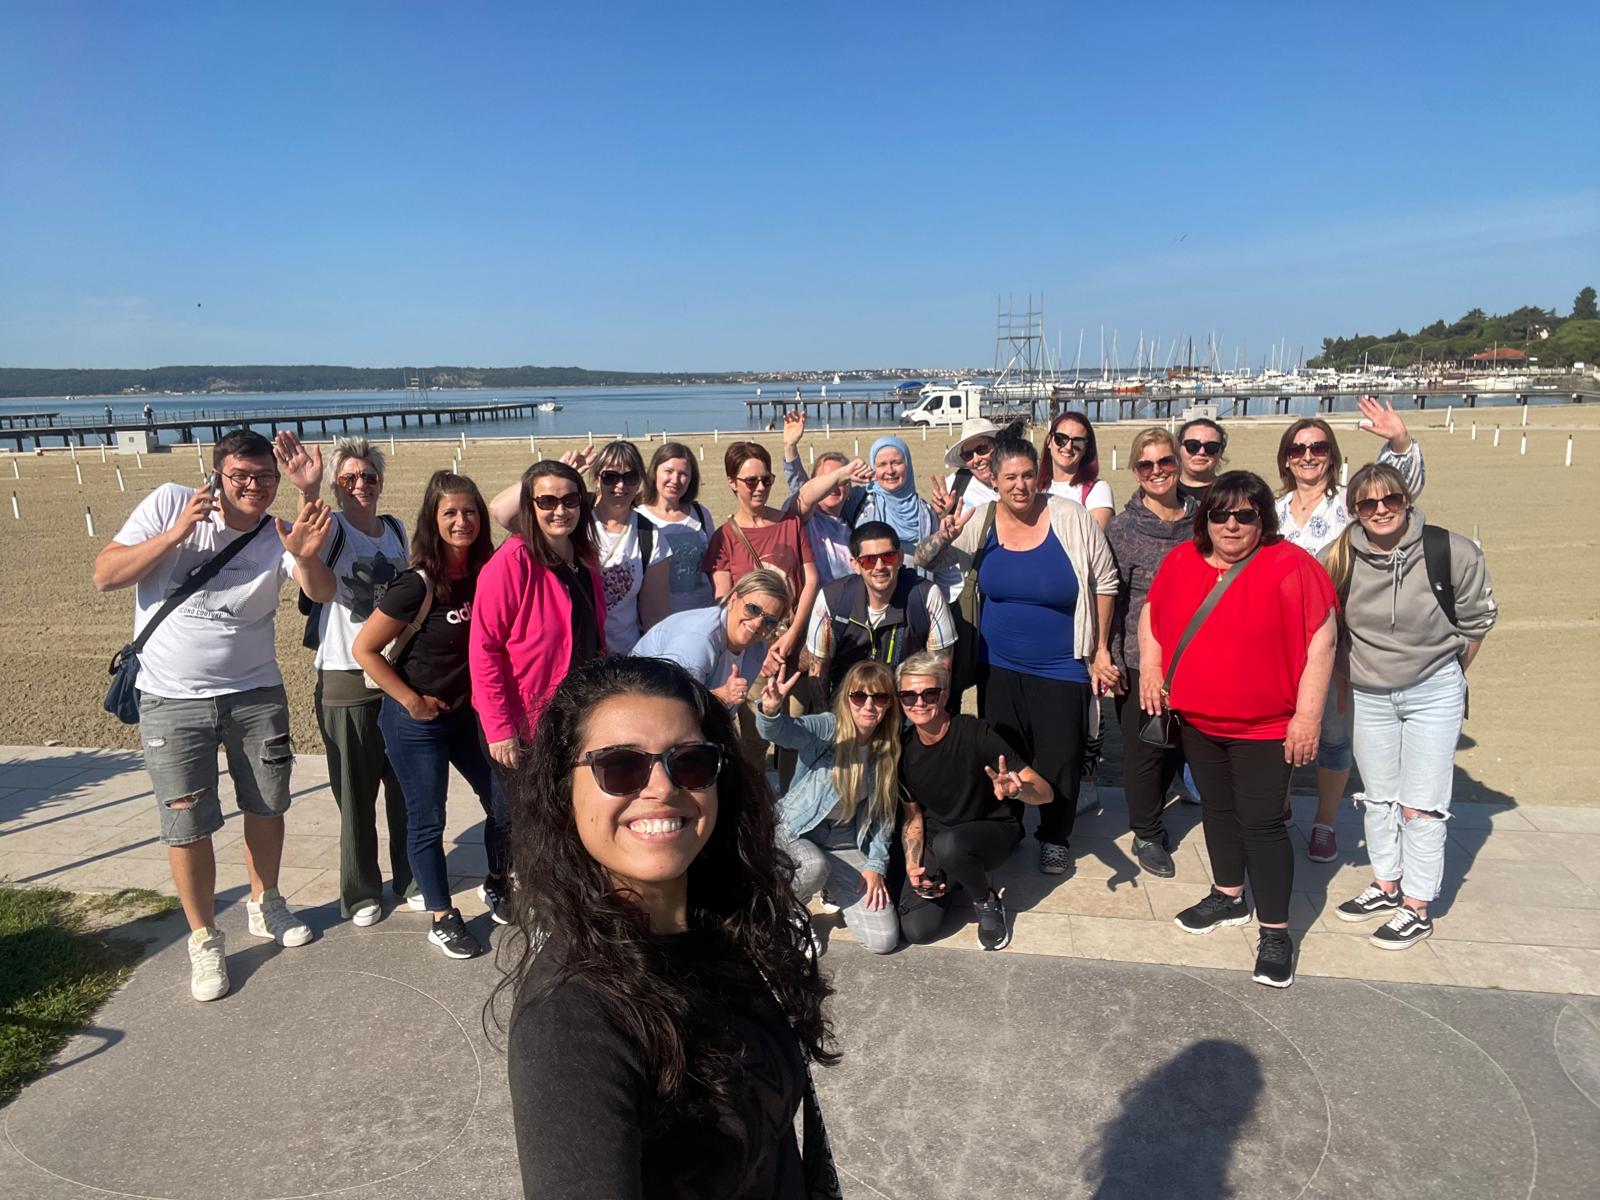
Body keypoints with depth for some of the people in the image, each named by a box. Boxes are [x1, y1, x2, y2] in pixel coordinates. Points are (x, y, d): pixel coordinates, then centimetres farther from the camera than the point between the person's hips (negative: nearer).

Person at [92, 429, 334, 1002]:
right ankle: (204, 940, 22)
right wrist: (176, 533, -24)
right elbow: (105, 576, -13)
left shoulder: (278, 536, -7)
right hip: (173, 702, -2)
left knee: (267, 807, 15)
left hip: (257, 694, 3)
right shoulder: (169, 504, -11)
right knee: (188, 826, 4)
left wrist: (308, 556, -45)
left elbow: (321, 592, -24)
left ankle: (264, 905, 39)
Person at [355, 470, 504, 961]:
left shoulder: (485, 572, -5)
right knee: (428, 820, 6)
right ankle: (443, 920, 21)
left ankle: (497, 887, 35)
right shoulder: (418, 584, -20)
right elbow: (364, 648, -16)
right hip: (416, 721, -6)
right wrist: (413, 701, -13)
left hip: (466, 712, 6)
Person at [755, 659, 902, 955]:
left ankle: (834, 890, 21)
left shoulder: (888, 751, 1)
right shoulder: (827, 728, -15)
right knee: (814, 866, -40)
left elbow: (883, 813, 7)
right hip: (796, 834, -4)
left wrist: (875, 865, -3)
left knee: (884, 940, -8)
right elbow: (780, 731, -35)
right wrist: (771, 710, -58)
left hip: (845, 846, 4)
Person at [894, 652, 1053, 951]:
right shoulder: (904, 748, -7)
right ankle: (950, 880, 15)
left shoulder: (974, 733, -21)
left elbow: (1045, 792, -23)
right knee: (917, 929, -17)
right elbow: (913, 814, 6)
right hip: (935, 841, 4)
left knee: (948, 844, -39)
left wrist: (1016, 789, -46)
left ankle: (987, 902, -6)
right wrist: (913, 864, -10)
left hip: (993, 830, -4)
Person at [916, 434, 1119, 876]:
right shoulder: (981, 522, -4)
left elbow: (1104, 583, -3)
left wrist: (1101, 651, -2)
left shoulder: (1071, 518, -11)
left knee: (1060, 759, 5)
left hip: (1061, 669, -2)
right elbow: (921, 561, 3)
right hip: (999, 665, 2)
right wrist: (942, 536, -20)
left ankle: (1055, 837, 30)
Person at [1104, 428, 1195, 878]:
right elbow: (1110, 598, -8)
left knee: (1180, 741, 15)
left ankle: (1149, 812, 37)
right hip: (1140, 658, -4)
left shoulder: (1199, 518, 4)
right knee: (1144, 747, 5)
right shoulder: (1123, 527, -8)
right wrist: (1111, 659, -11)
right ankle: (1147, 834, 22)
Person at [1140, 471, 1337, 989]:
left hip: (1265, 727, -5)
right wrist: (1150, 665, 3)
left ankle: (1275, 931, 11)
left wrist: (1307, 717, -16)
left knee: (1262, 822, -1)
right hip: (1198, 719, 5)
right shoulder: (1181, 562, 1)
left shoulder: (1289, 566, -14)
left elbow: (1320, 640, -14)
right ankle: (1229, 897, 37)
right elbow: (1152, 612, 17)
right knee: (1217, 809, 19)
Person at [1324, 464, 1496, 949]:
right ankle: (1386, 886, 33)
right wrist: (1344, 681, 8)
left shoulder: (1451, 552, -15)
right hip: (1368, 696, 3)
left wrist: (1449, 676, 9)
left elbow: (1477, 620, 0)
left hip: (1433, 694, -3)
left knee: (1420, 805, -1)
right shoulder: (1339, 559, -10)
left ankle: (1417, 909, 12)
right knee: (1378, 798, 16)